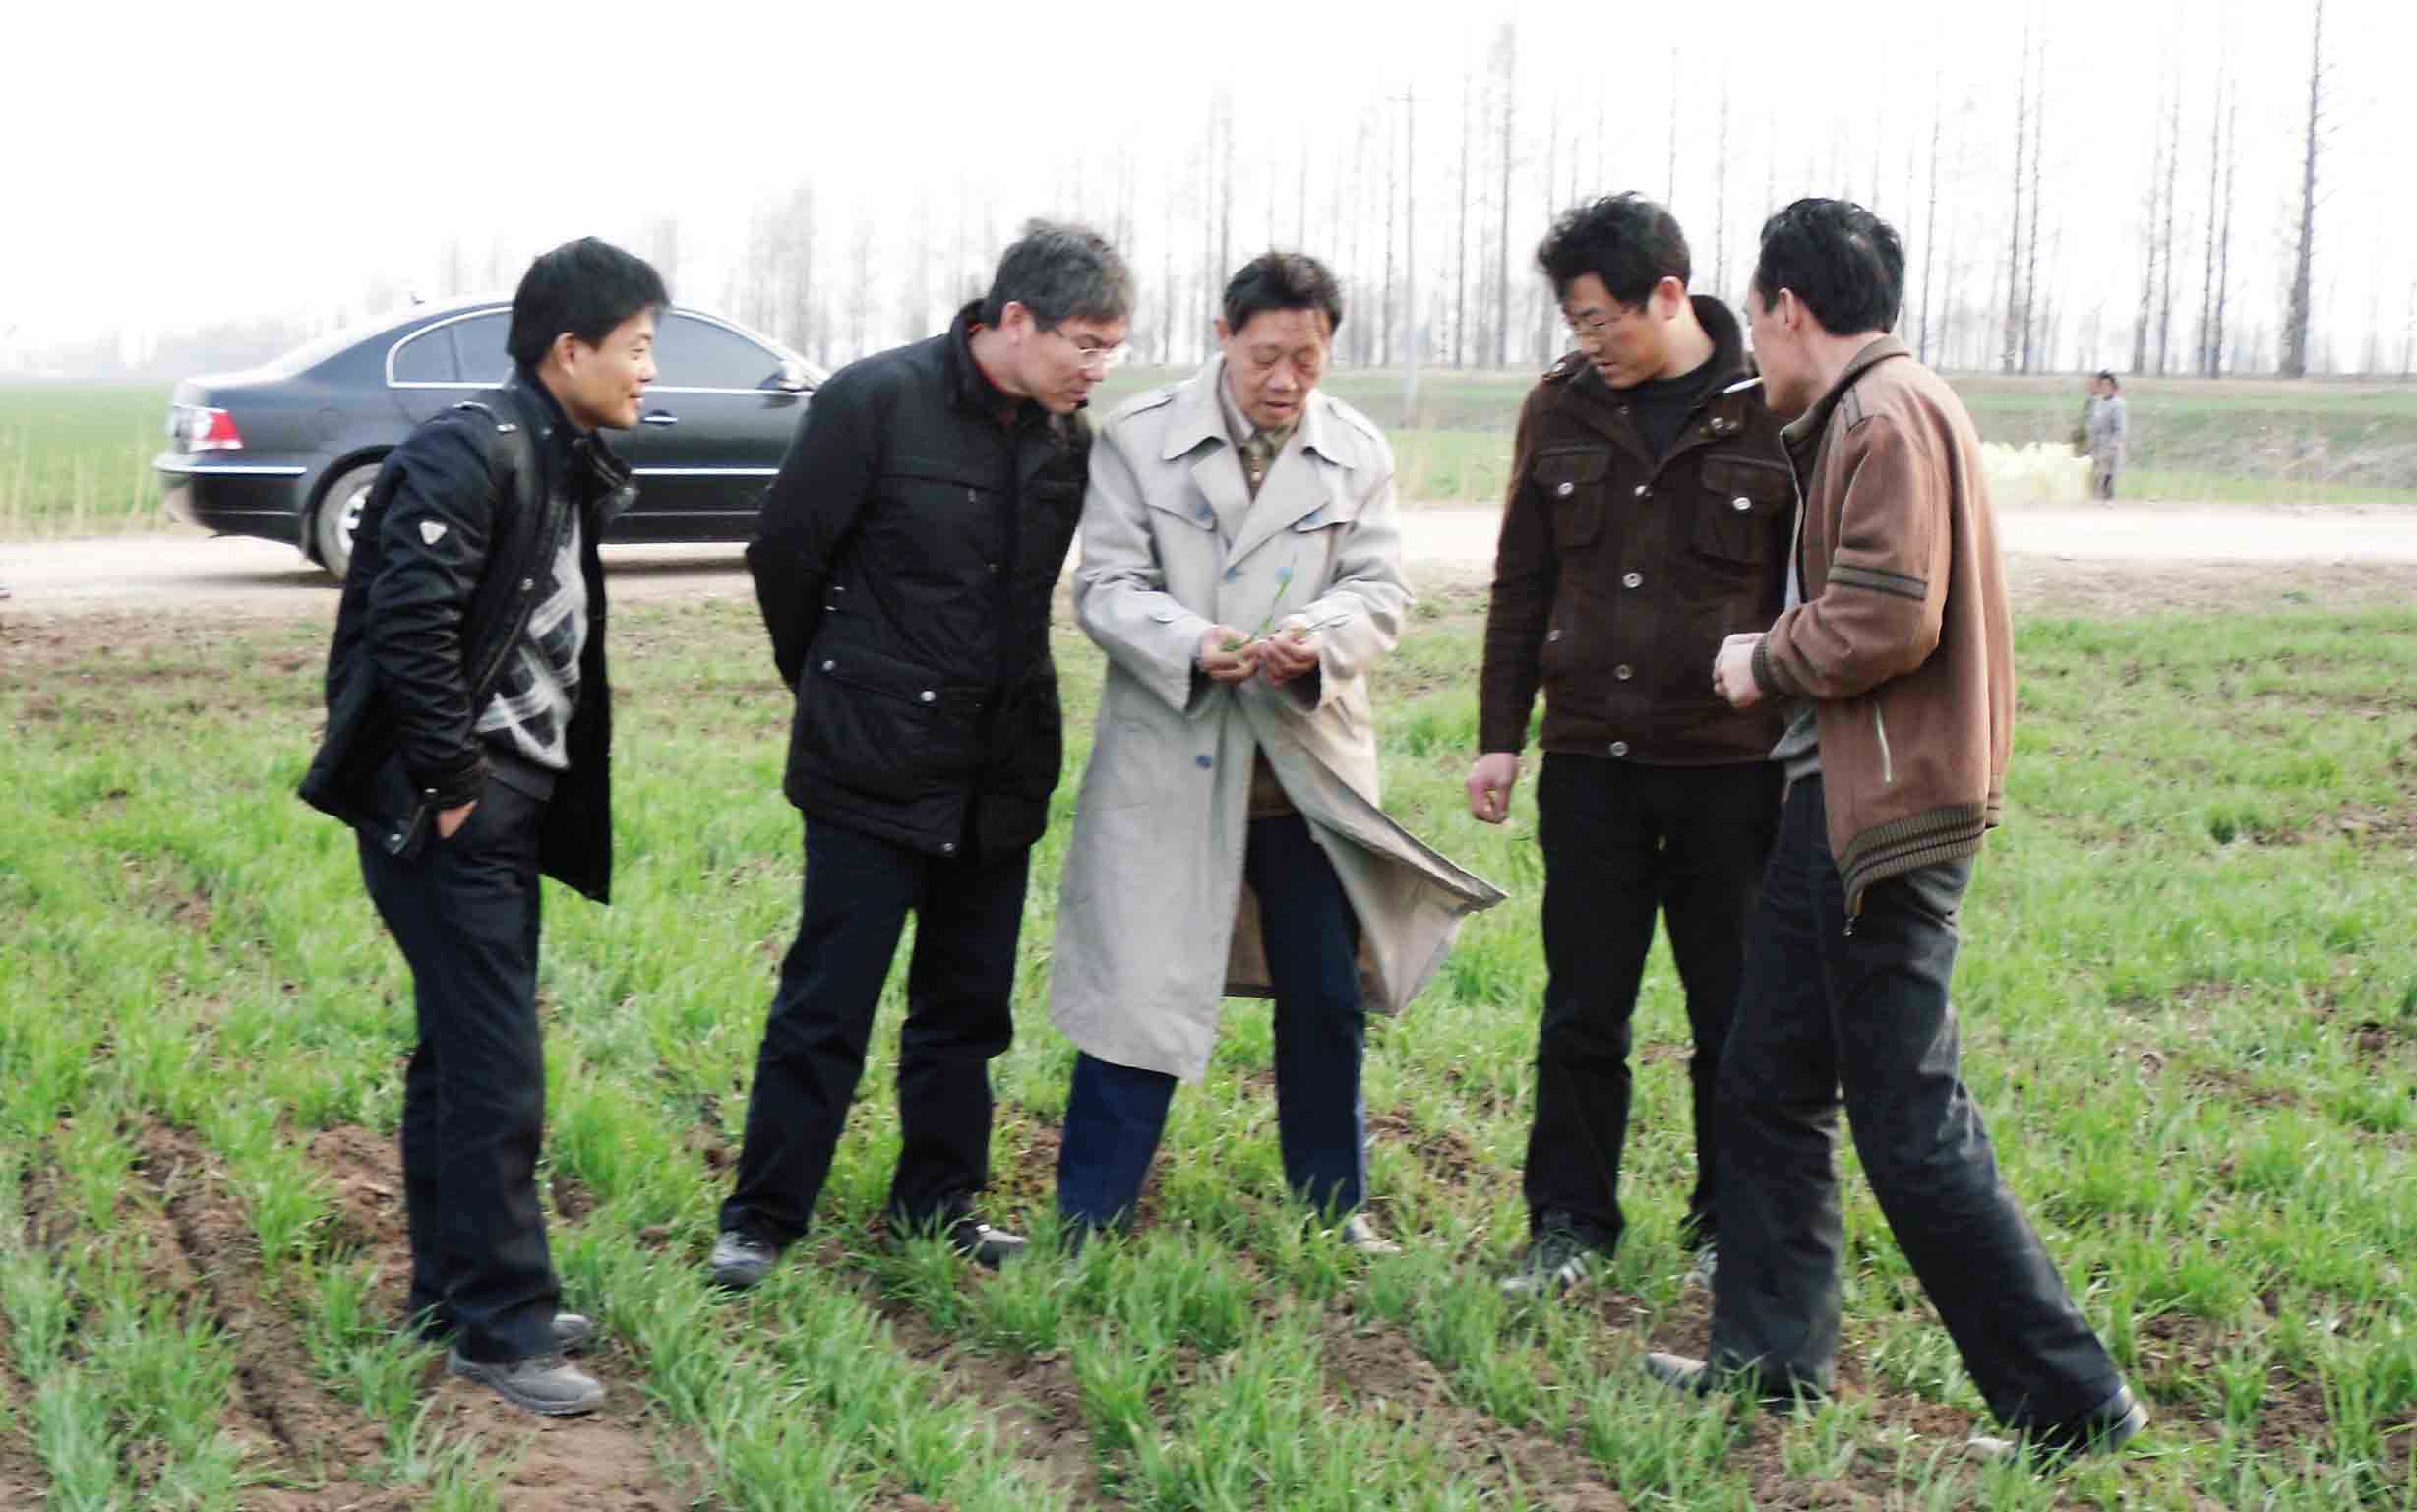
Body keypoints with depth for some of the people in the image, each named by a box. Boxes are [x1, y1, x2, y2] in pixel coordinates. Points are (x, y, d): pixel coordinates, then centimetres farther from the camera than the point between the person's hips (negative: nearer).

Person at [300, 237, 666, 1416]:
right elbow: (409, 624, -25)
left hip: (508, 808, 9)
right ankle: (499, 1327, 5)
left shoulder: (567, 466, 13)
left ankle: (452, 1294, 27)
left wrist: (517, 791, 10)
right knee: (497, 1068, -5)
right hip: (441, 814, -9)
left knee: (459, 1056, 16)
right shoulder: (472, 453, -16)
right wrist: (451, 783, -19)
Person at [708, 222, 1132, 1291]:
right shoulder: (878, 399, -13)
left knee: (968, 1004, 13)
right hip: (874, 766, -5)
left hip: (1001, 775, 6)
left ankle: (938, 1210, 26)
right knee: (826, 1003, 0)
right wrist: (836, 688, 8)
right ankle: (760, 1221, 12)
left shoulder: (1068, 437, 4)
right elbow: (784, 553, -4)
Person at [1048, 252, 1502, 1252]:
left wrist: (1318, 639, -21)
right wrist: (1190, 644, -24)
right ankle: (1086, 1224, 10)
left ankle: (1334, 1203, 30)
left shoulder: (1358, 452, 6)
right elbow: (1107, 587, -5)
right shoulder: (1139, 438, -2)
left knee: (1328, 999, 12)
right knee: (1138, 988, -2)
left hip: (1308, 761, 3)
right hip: (1169, 757, -3)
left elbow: (1380, 589, 1)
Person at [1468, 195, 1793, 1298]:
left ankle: (1731, 1227, 27)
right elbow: (1522, 584, 11)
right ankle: (1571, 1222, 23)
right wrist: (1500, 736, 8)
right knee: (1581, 1013, 8)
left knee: (1736, 1017, 10)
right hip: (1590, 760, 3)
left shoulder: (1777, 412, -5)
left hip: (1731, 763, -2)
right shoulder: (1561, 408, 5)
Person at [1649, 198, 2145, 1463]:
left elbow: (1888, 622, -23)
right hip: (1840, 797, 10)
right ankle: (1770, 1357, 25)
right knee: (1767, 1084, 15)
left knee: (1913, 1128, -5)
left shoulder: (1888, 415, -15)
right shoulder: (1850, 418, 16)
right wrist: (1775, 659, 10)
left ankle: (2071, 1404, 4)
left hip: (1888, 807, -10)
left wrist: (1765, 662, -9)